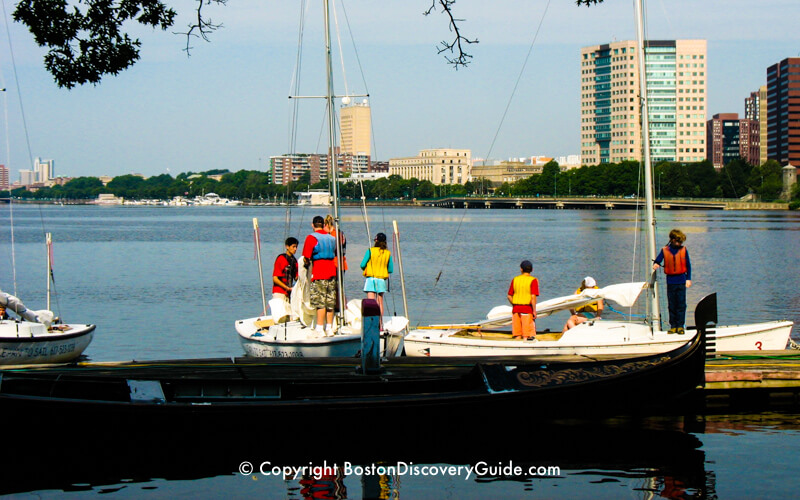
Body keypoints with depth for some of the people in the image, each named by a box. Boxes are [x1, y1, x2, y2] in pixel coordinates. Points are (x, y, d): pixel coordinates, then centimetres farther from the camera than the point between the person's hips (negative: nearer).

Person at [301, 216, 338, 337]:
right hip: (331, 272, 6)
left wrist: (306, 264, 12)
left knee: (320, 303, -7)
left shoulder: (311, 238, -6)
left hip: (319, 273, -6)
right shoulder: (331, 238, 13)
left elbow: (306, 258, -10)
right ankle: (329, 329, 11)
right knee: (330, 303, 8)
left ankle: (320, 330, -10)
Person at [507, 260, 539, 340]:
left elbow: (509, 296, 7)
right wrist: (534, 311, -10)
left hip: (516, 309, 4)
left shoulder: (515, 280, 7)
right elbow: (533, 297, -15)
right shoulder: (533, 280, -6)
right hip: (528, 309, -4)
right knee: (527, 336, 0)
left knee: (517, 335, 8)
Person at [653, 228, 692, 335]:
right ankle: (673, 326, 8)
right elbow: (657, 261, 11)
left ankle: (680, 326, 0)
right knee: (672, 305, 3)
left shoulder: (684, 250, 4)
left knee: (681, 304, -4)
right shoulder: (665, 250, 3)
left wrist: (688, 279, 4)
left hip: (681, 281, 0)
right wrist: (656, 265, -12)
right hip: (670, 281, 0)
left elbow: (688, 265, 9)